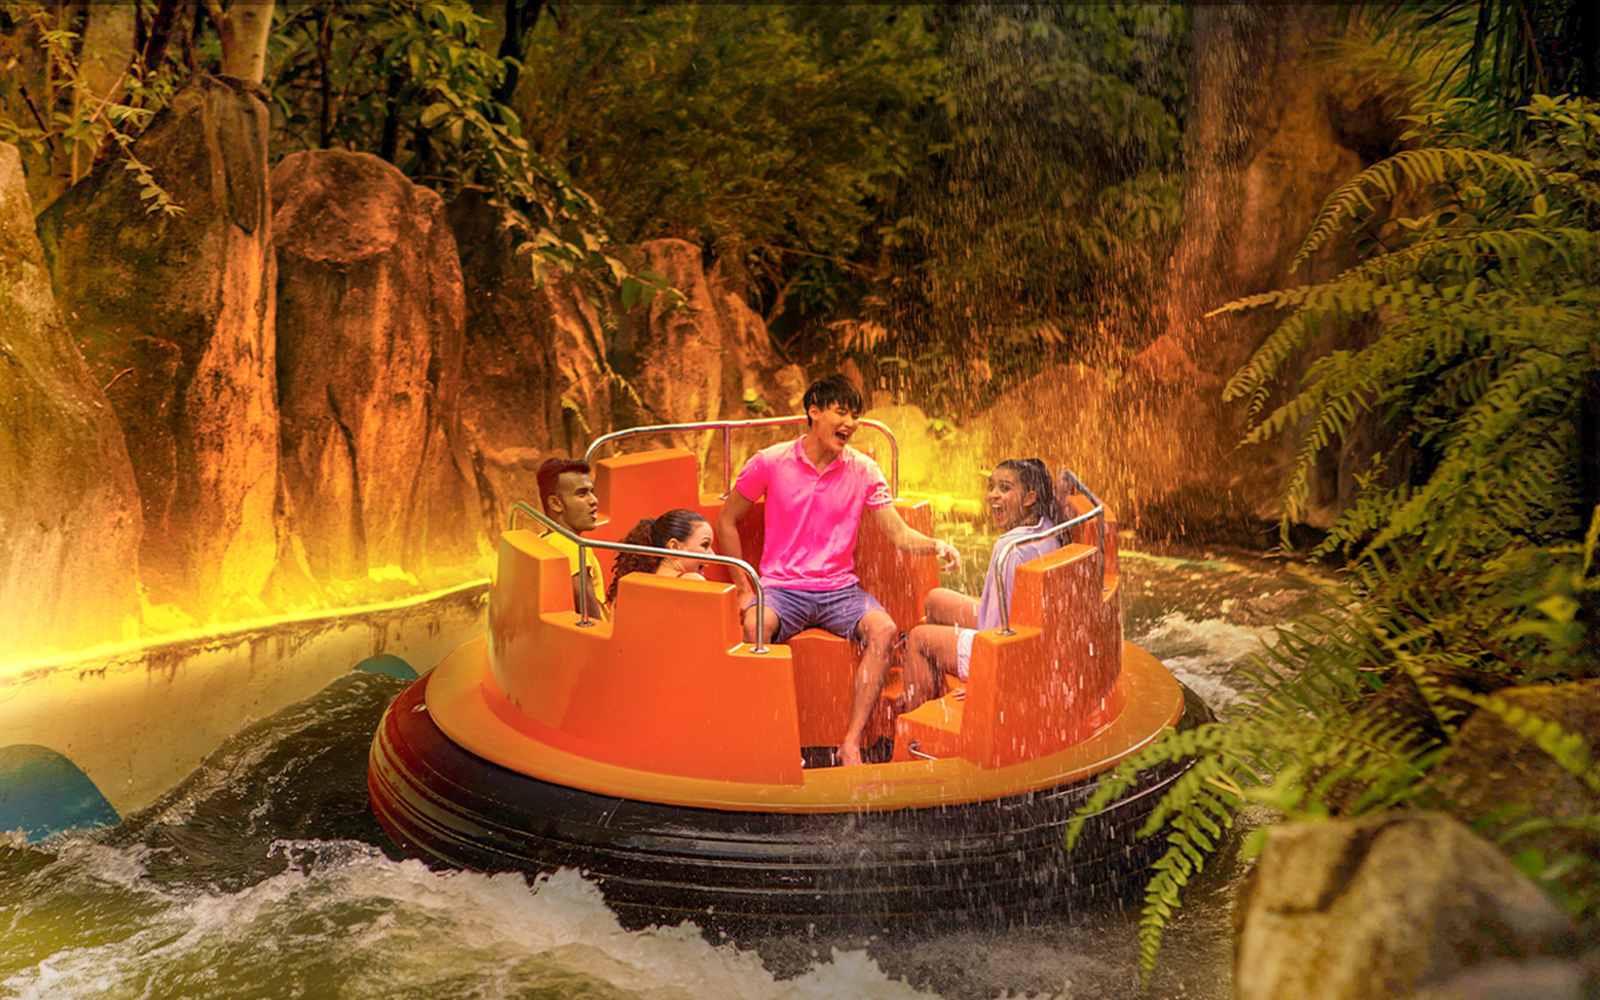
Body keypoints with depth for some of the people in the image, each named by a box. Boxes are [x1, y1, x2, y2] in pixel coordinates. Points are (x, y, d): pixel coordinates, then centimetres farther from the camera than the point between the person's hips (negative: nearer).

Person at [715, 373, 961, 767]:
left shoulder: (863, 470, 2)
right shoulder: (770, 462, -2)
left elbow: (899, 534, -1)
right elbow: (726, 521, 7)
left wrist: (934, 544, -24)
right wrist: (744, 590, 0)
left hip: (840, 587, 2)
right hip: (782, 587, -2)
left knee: (883, 628, -28)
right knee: (756, 624, -35)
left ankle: (851, 744, -22)